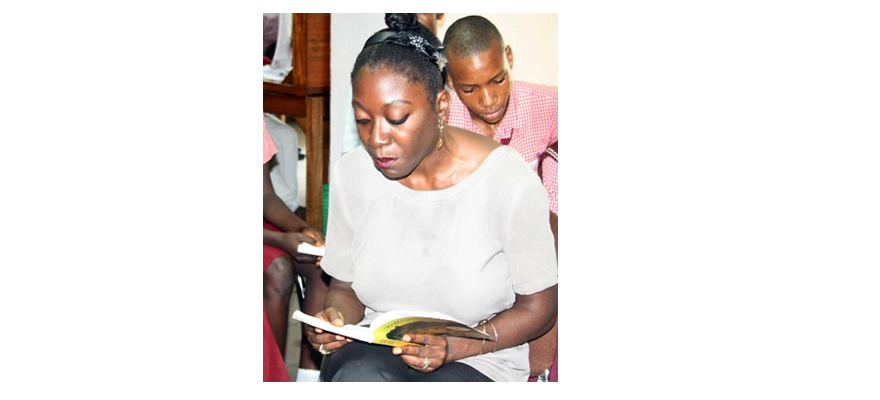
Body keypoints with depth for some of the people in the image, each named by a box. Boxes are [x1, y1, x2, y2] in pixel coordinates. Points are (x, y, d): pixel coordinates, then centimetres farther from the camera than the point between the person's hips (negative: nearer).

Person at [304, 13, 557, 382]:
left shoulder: (509, 181, -15)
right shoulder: (351, 174, -2)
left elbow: (537, 306, -6)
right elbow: (345, 285, 9)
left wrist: (456, 347, -20)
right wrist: (336, 318, -15)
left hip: (478, 359, -1)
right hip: (373, 346, 2)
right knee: (358, 377, -31)